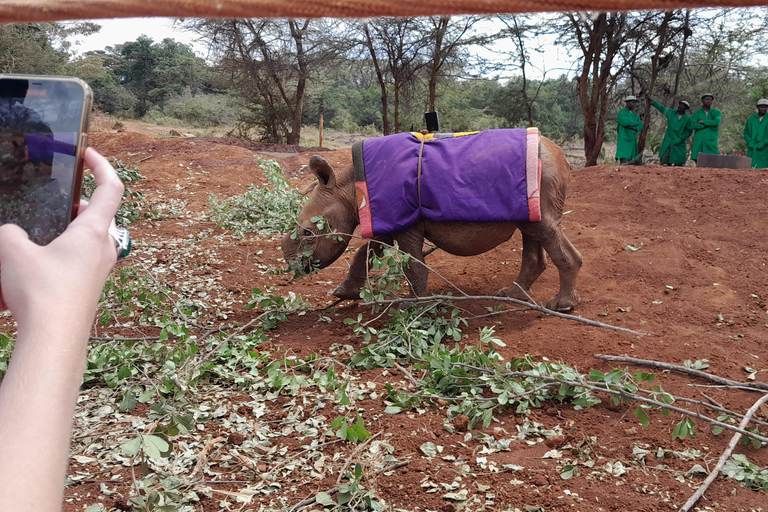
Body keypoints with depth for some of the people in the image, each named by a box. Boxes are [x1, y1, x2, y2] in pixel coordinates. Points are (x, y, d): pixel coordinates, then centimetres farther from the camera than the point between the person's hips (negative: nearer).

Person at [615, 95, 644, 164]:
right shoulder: (622, 113, -2)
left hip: (633, 142, 7)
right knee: (624, 163, -14)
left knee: (632, 163, 2)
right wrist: (636, 123, 0)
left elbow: (641, 127, 8)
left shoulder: (635, 115, 20)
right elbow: (627, 122, -19)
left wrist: (632, 127, -12)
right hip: (624, 141, -7)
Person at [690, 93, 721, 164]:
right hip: (699, 142, 1)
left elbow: (716, 122, -8)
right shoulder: (697, 113, 12)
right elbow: (693, 125, -5)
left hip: (711, 141, -1)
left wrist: (703, 122, -5)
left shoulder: (716, 112, 13)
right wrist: (709, 125, -6)